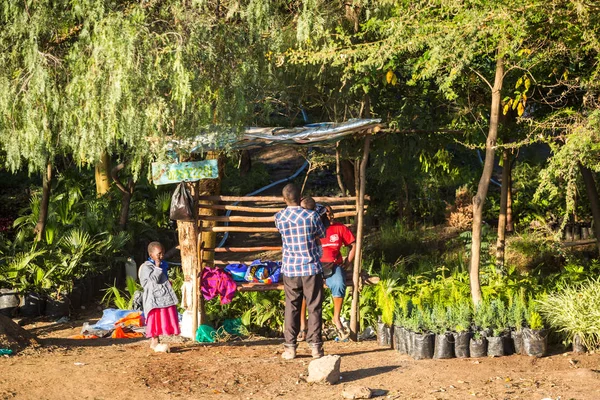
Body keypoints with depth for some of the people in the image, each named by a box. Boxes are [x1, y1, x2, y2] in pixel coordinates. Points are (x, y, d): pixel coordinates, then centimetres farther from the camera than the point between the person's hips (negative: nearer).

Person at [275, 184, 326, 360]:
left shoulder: (279, 217, -2)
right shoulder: (311, 215, -10)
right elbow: (322, 234, 6)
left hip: (290, 269, 2)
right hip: (311, 268, -2)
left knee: (291, 308, 9)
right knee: (314, 307, 6)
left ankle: (290, 347, 8)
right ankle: (315, 345, 6)